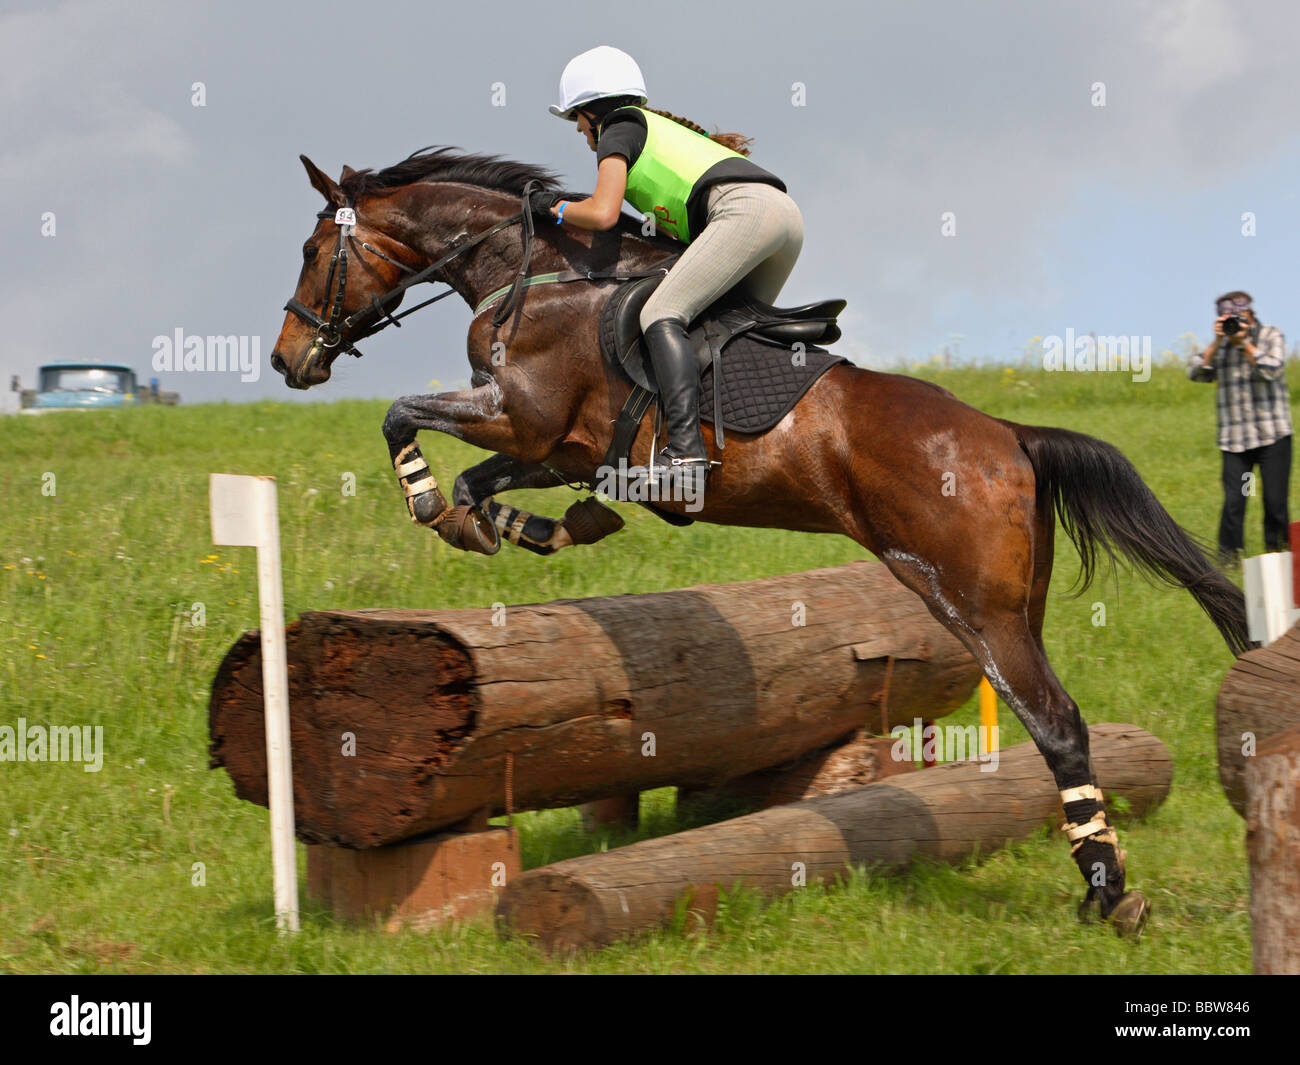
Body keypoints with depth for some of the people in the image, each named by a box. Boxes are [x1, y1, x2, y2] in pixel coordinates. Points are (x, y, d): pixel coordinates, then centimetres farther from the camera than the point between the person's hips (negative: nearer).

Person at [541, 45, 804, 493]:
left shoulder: (617, 129, 12)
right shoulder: (664, 129, 36)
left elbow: (602, 213, -1)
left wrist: (563, 210, 18)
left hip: (746, 209, -9)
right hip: (787, 210, 9)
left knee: (661, 314, -14)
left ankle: (686, 452, -29)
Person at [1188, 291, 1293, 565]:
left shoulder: (1271, 336, 3)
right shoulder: (1220, 345, 12)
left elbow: (1271, 370, -12)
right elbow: (1196, 372, 1)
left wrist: (1244, 342, -11)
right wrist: (1217, 343, -6)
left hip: (1272, 434, -2)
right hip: (1235, 437, 2)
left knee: (1275, 499, -3)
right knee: (1233, 500, -5)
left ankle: (1277, 551, 11)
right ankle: (1227, 558, 2)